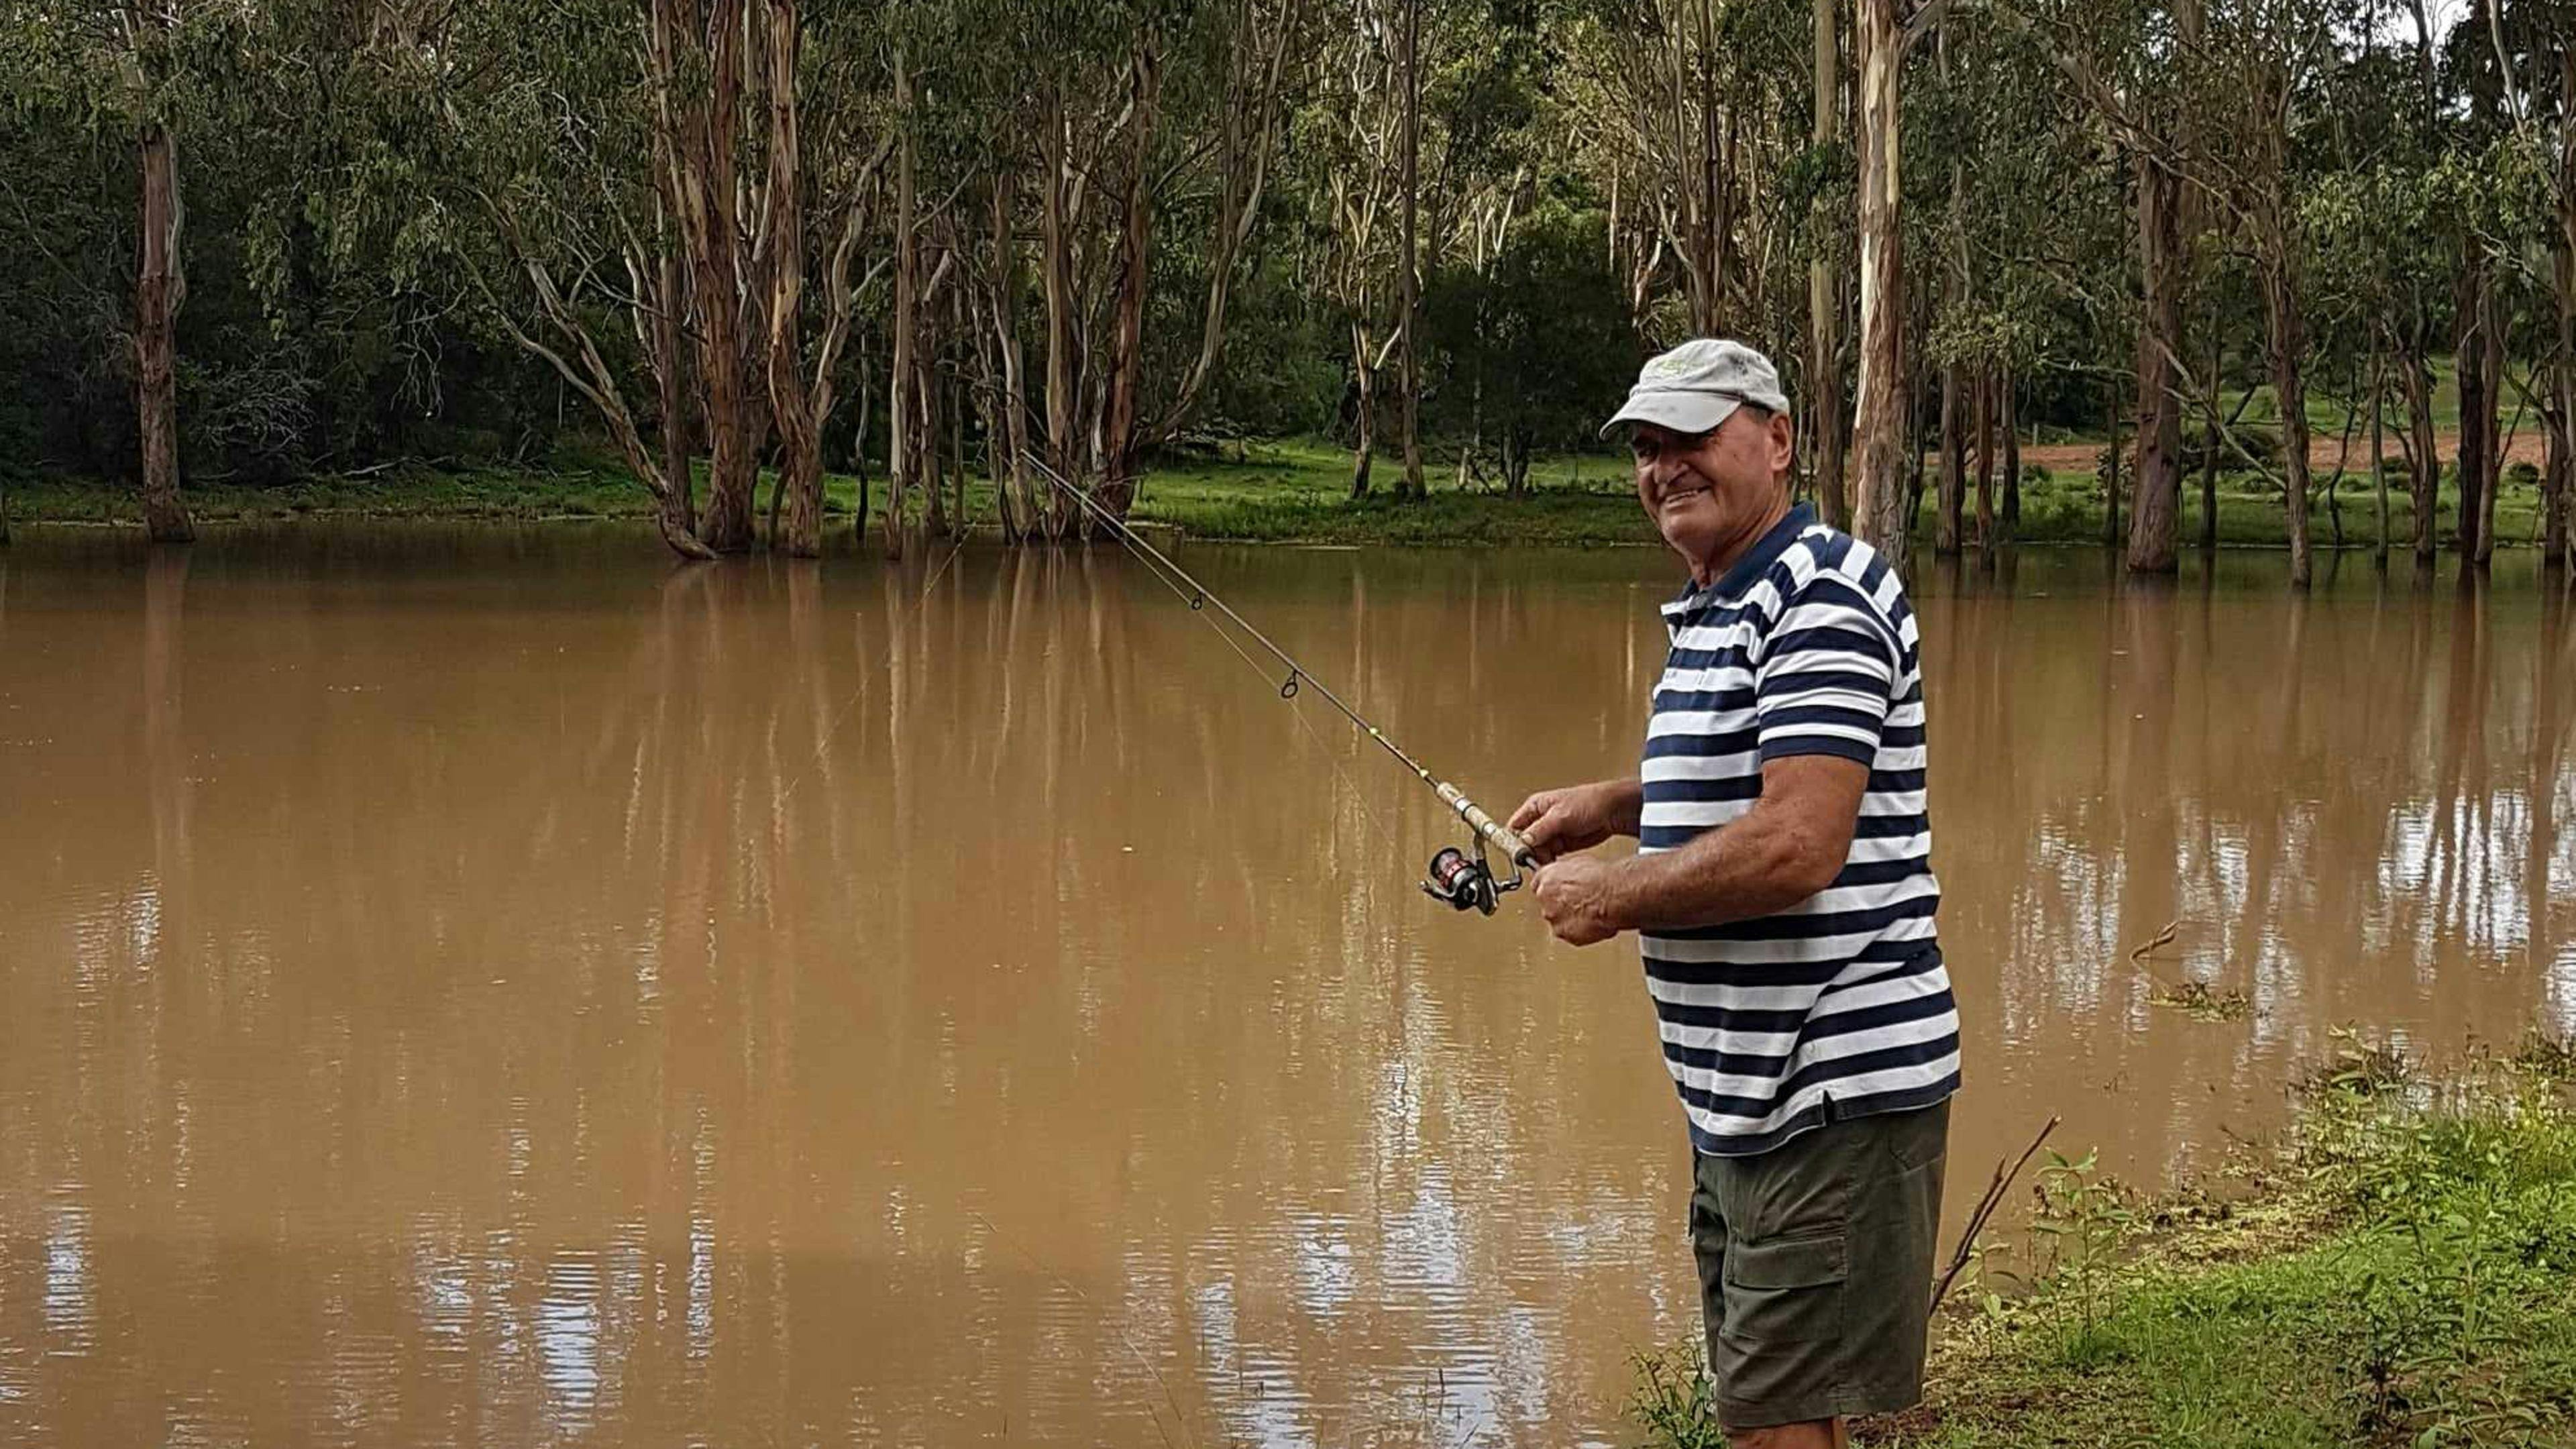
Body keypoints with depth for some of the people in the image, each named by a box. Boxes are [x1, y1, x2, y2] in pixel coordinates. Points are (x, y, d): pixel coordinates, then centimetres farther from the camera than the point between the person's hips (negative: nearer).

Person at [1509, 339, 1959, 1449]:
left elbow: (1795, 845, -26)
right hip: (1745, 1096, 11)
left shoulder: (1822, 598, -16)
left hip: (1835, 1096, -10)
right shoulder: (1712, 609, 15)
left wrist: (1610, 896, -14)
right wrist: (1613, 804, 16)